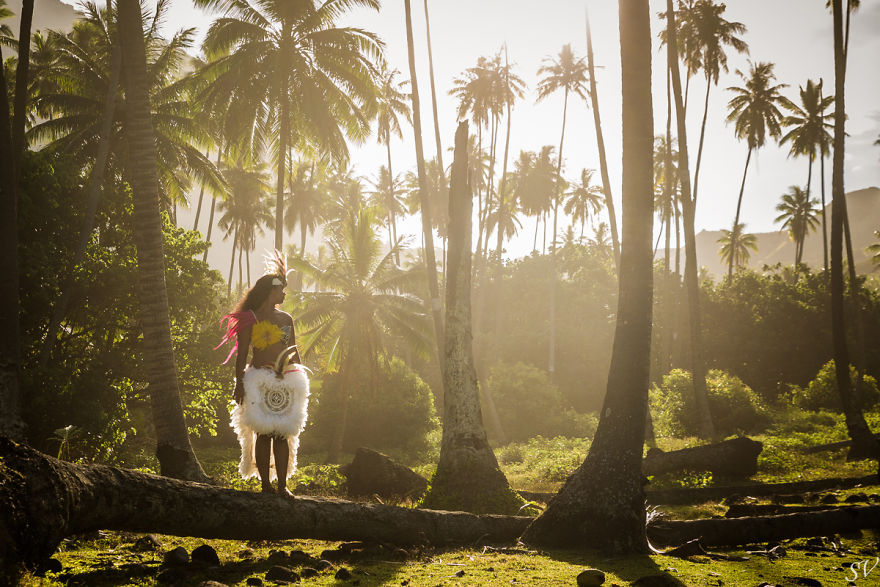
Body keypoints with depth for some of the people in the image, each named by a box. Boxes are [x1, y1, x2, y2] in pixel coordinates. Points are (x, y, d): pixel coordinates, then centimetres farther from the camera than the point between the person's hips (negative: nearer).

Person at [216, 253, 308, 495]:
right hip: (260, 382, -4)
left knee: (283, 434, 1)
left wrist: (301, 382, 16)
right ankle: (266, 485, 1)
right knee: (264, 433, -5)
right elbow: (241, 354, -2)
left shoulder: (286, 318, 16)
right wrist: (239, 383, -9)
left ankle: (282, 485, 3)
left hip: (286, 383, 4)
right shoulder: (250, 319, 1)